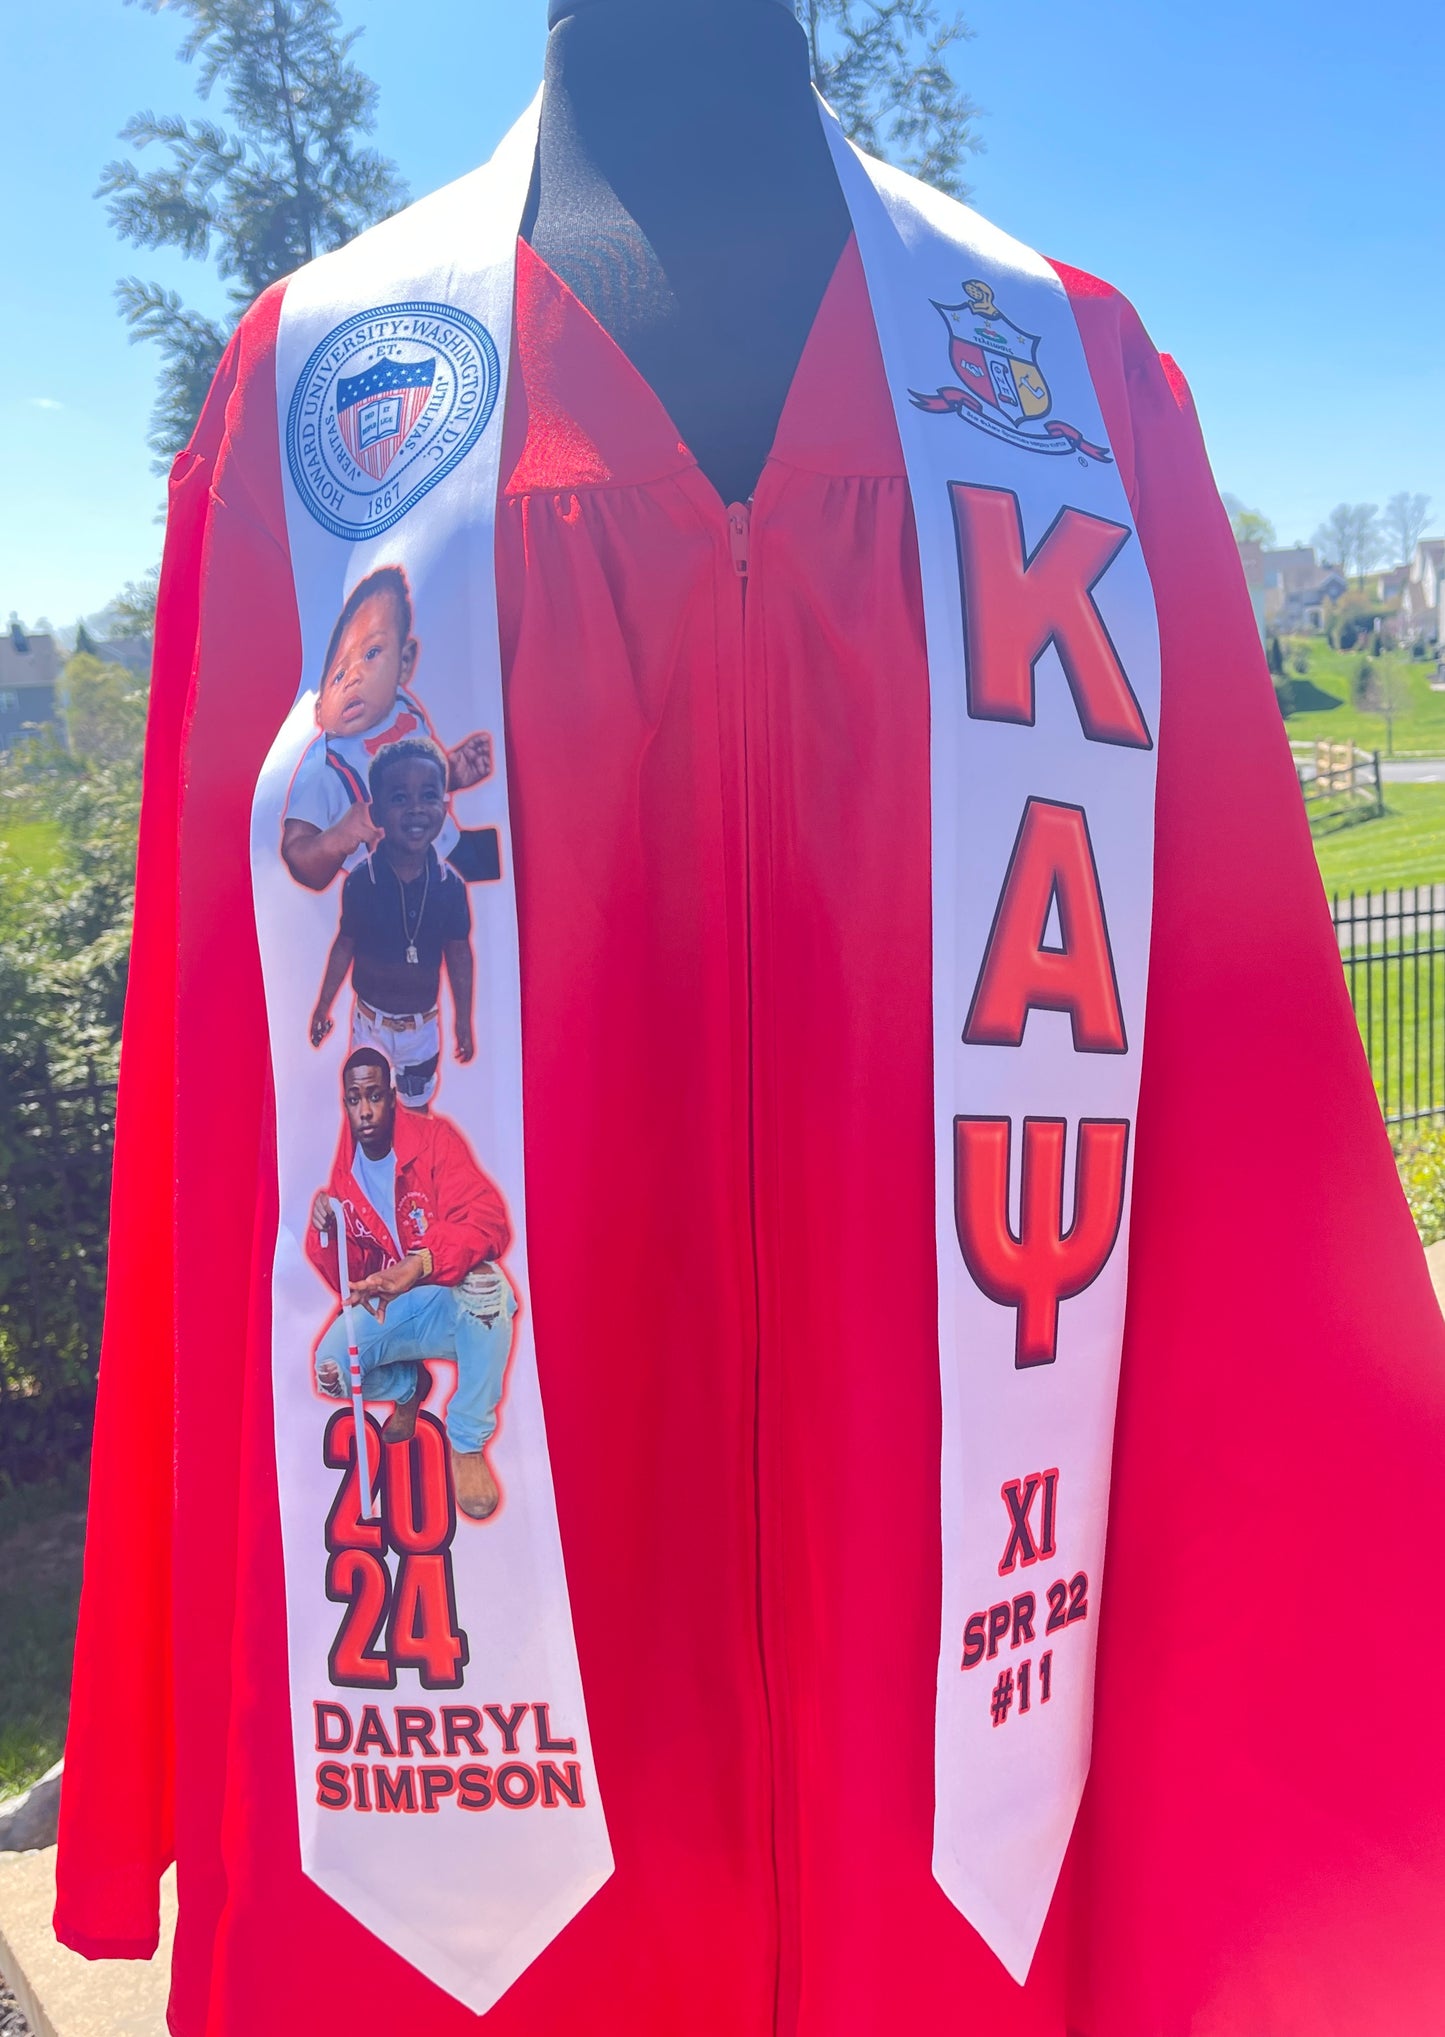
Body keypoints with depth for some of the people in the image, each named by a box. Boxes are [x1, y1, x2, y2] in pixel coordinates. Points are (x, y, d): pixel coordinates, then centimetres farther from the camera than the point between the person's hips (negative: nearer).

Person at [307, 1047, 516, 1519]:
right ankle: (409, 1385, 14)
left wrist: (418, 1265, -46)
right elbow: (349, 1281, 1)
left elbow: (489, 1221, -30)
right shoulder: (344, 1171, 0)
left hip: (454, 1304, -4)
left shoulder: (434, 1140, -14)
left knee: (485, 1281, -39)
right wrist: (325, 1234, -21)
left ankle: (467, 1443, -19)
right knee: (330, 1369, -24)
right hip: (388, 1311, 4)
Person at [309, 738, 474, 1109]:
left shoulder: (450, 884, -16)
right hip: (370, 1018, 0)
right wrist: (323, 1007, 2)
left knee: (417, 1105, 20)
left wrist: (464, 1022, 1)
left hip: (422, 1024, 0)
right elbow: (345, 946, -6)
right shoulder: (360, 880, -18)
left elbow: (459, 954, -5)